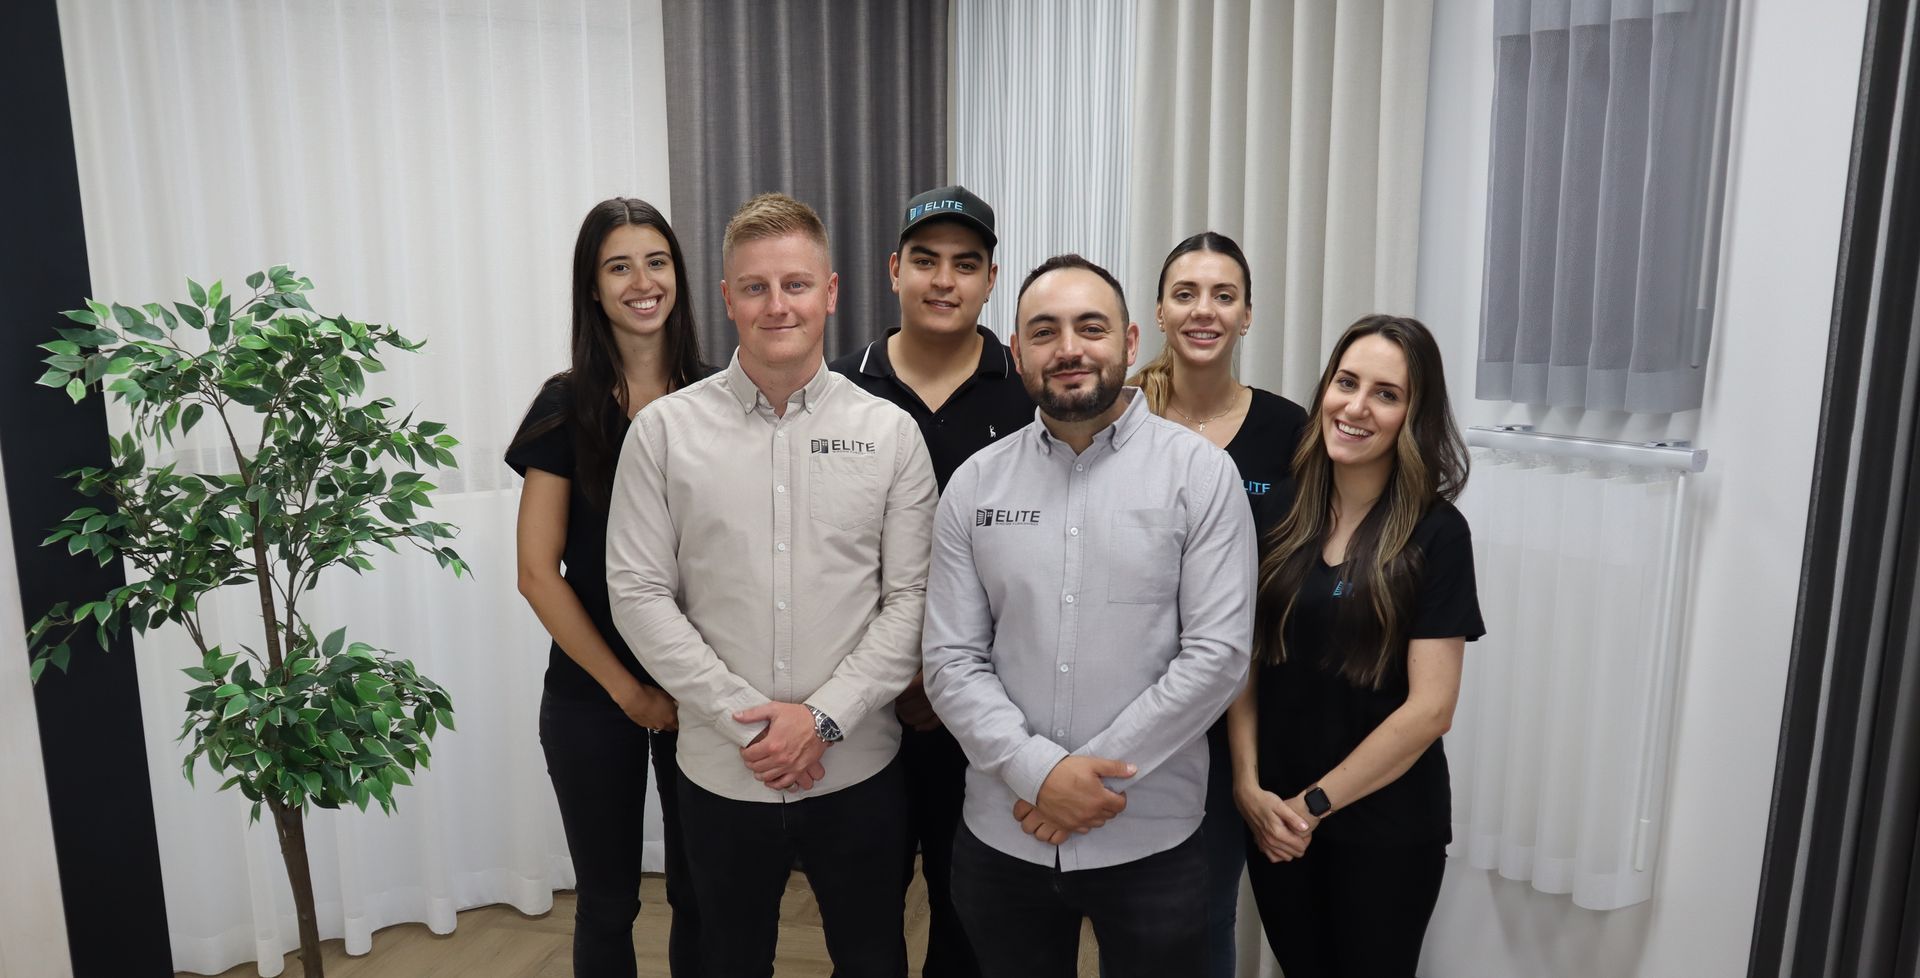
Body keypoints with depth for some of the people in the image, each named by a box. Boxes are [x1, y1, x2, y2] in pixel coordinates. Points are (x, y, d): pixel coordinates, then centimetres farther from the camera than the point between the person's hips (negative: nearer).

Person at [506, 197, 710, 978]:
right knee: (607, 900, 14)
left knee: (701, 893, 13)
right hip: (592, 696, -1)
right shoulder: (567, 406, -5)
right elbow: (538, 573, -6)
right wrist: (627, 688, -9)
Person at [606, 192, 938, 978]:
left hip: (858, 768, 0)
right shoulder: (665, 429, -4)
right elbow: (639, 595, -6)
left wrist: (824, 717, -13)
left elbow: (911, 597, -4)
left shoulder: (890, 432, -3)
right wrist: (747, 720, -12)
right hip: (722, 773, 0)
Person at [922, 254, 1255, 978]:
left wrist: (1095, 773, -14)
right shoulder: (975, 484, 1)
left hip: (1151, 842, -2)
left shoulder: (1201, 473, -6)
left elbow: (1217, 654, -11)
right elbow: (951, 661, -2)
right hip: (1000, 837, 2)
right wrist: (1038, 770, -15)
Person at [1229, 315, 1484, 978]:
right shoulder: (1282, 516, -2)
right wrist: (1247, 784, -8)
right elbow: (1244, 659, 2)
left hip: (1385, 826, -3)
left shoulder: (1436, 533, -11)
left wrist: (1313, 802, -11)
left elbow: (1430, 706, -13)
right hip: (1273, 819, 3)